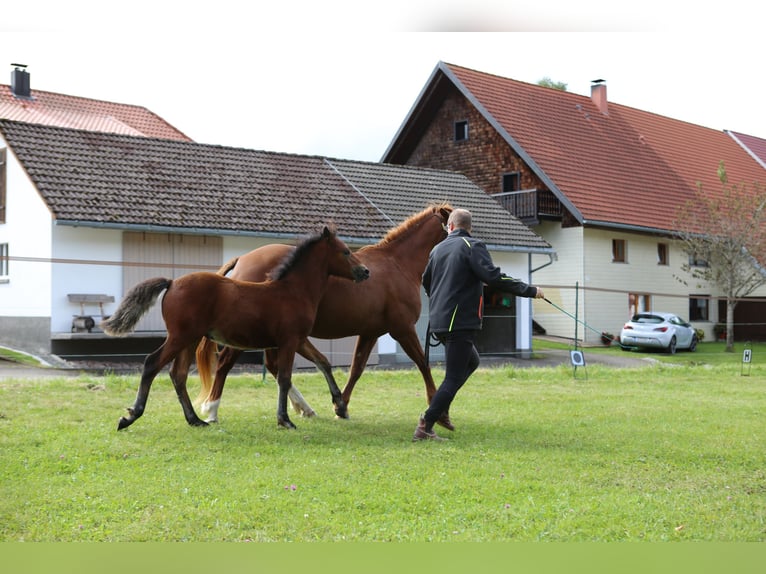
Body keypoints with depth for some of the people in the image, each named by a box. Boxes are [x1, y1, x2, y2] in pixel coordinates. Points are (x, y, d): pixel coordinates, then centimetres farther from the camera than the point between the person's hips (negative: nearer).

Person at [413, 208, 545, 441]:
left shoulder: (438, 249, 13)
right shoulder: (472, 246, -7)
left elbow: (426, 282, 28)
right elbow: (493, 277, -20)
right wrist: (529, 290, -14)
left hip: (439, 320, 8)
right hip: (460, 322, -8)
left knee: (470, 361, 26)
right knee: (454, 377, -5)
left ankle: (441, 410, 18)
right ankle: (425, 427, -11)